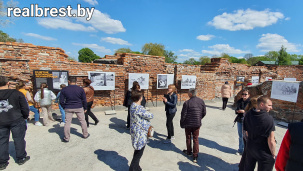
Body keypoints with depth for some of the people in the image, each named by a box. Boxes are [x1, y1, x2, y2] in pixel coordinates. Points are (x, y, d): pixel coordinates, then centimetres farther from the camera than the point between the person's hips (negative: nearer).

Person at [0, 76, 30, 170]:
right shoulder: (17, 94, -11)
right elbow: (25, 108, -9)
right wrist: (25, 117, 9)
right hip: (16, 121, -3)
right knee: (19, 140, 10)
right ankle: (21, 158, 23)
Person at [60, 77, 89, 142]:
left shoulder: (64, 89, -4)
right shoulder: (80, 89, -5)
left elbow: (61, 101, -1)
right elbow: (84, 100, -2)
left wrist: (64, 107, 16)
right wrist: (85, 108, 9)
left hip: (68, 108, 0)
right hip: (79, 108, 0)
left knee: (67, 123, 10)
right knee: (82, 121, 13)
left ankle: (66, 138, 17)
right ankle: (85, 135, 24)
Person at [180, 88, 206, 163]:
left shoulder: (187, 103, -20)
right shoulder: (201, 101, -4)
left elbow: (183, 114, -15)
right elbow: (204, 113, 4)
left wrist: (182, 123, 0)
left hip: (188, 124, -3)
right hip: (197, 123, 3)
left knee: (188, 138, 18)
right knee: (196, 139, 13)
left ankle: (189, 151, 36)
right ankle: (195, 156, 15)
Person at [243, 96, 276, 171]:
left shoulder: (248, 114, -8)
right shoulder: (268, 119, -25)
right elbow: (271, 141, -22)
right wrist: (273, 154, -6)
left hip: (250, 147, 5)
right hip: (264, 152, -5)